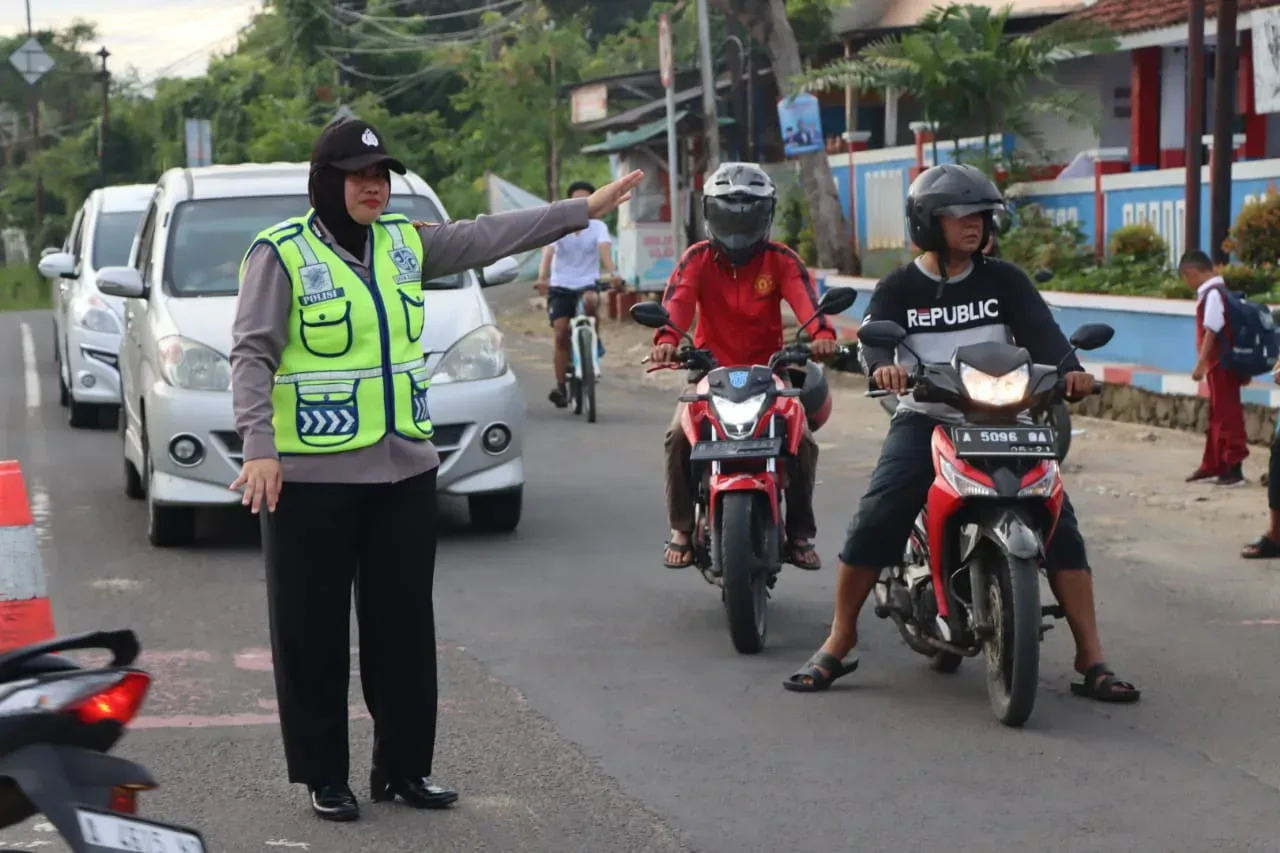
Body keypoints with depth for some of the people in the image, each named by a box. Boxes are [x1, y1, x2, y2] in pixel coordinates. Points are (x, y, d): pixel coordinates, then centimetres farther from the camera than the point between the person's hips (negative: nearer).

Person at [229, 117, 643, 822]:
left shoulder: (404, 243, 10)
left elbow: (490, 237, 14)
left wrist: (585, 209, 13)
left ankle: (403, 768, 19)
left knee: (404, 627, 9)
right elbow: (252, 354, -12)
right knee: (314, 633, 2)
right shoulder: (282, 252, -7)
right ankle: (323, 778, 12)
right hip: (313, 477, -6)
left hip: (405, 472, 6)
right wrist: (259, 448, -23)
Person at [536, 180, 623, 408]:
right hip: (561, 286, 0)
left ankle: (594, 336, -8)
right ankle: (560, 387, -4)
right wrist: (543, 277, -38)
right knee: (561, 334, -11)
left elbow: (604, 248, -20)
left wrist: (612, 272, -41)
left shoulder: (598, 227, -2)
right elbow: (548, 250, -19)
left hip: (587, 283, 0)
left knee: (590, 300, -36)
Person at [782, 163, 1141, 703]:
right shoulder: (899, 289, 4)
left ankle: (1091, 659, -6)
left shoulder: (1004, 281, 7)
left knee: (1059, 521, -12)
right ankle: (838, 644, -5)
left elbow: (1040, 330, -8)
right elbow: (873, 334, -13)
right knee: (875, 518, -20)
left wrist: (1068, 368, -30)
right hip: (924, 419, -1)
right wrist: (882, 364, -38)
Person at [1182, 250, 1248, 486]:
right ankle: (1212, 466, 23)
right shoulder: (1212, 292, 10)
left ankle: (1234, 468, 1)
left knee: (1228, 416, -4)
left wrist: (1200, 365, -21)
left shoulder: (1213, 294, -18)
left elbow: (1211, 332, -22)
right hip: (1218, 365, 10)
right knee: (1216, 416, 15)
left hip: (1222, 365, -10)